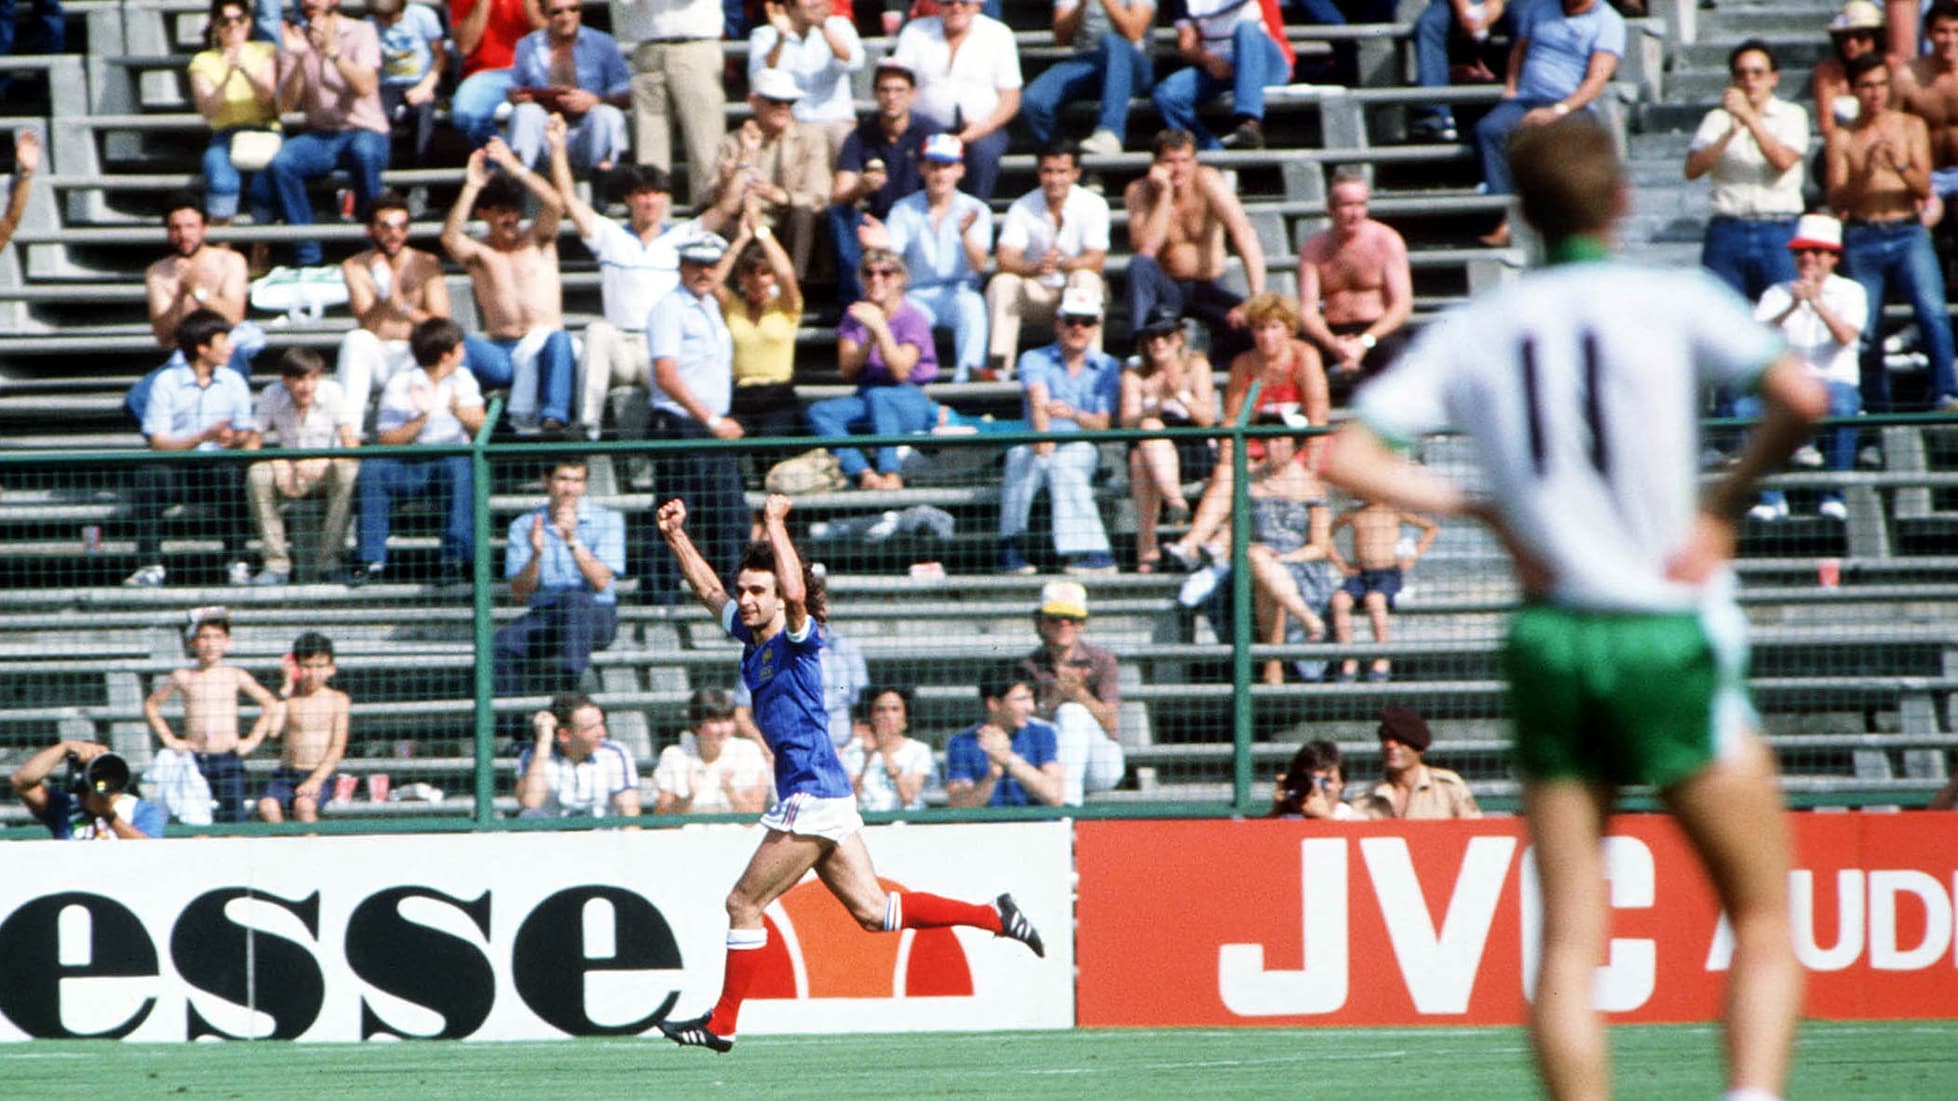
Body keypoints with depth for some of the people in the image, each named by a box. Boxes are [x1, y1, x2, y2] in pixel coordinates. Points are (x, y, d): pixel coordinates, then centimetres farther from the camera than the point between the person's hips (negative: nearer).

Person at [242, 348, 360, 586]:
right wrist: (277, 463, -31)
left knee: (348, 470, -35)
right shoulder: (271, 396, -9)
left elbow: (351, 446, -18)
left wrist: (324, 461, -39)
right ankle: (276, 564, -27)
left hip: (325, 474, -1)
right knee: (257, 474, -30)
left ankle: (329, 560, -27)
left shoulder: (332, 392, -12)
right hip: (290, 474, 1)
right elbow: (250, 448, -9)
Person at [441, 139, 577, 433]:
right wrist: (470, 187, -11)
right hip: (500, 351, 1)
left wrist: (514, 167, -10)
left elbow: (555, 204, -5)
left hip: (543, 345, -1)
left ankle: (553, 417, -52)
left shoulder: (537, 240, 14)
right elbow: (450, 237, -9)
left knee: (559, 339, -37)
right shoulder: (478, 253, 13)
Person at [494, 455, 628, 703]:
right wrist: (536, 554, -17)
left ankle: (569, 680, -46)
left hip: (595, 613, -2)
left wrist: (572, 541, -22)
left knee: (573, 598, -37)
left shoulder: (607, 520, 4)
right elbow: (519, 592, 1)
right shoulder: (523, 526, 8)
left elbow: (601, 582, -9)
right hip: (543, 615, 2)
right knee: (504, 641, -30)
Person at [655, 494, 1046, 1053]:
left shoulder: (798, 638, -11)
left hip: (812, 796, -9)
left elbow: (796, 593, -32)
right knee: (873, 911, 9)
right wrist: (676, 536, 16)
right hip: (822, 797, 9)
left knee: (744, 903, -2)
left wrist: (775, 523, -23)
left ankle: (721, 1023, 6)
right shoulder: (752, 634, 12)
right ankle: (994, 916, 12)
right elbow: (708, 590, 26)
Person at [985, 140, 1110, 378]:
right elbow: (1005, 260, -16)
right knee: (1002, 282, -26)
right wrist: (1036, 268, -39)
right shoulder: (1022, 208, -5)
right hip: (1036, 294, 1)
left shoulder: (1093, 205, -9)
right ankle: (999, 365, -35)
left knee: (1085, 278, -33)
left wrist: (1062, 263, -39)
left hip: (1077, 295, -1)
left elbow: (1095, 261, -18)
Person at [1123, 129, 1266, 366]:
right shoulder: (1139, 192, -9)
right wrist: (1164, 195, -24)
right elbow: (1144, 248, -24)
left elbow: (1243, 232, -22)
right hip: (1168, 291, 0)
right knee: (1139, 265, -33)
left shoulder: (1207, 180, -12)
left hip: (1208, 289, 0)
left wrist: (1258, 299, -33)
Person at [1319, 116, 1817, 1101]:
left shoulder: (1473, 329, 7)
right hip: (1669, 642, -3)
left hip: (1549, 641, 3)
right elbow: (1801, 400, -14)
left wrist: (1484, 511, 7)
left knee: (1569, 944, 4)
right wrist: (1724, 505, -1)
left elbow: (1346, 457, 3)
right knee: (1764, 922, 3)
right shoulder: (1675, 301, -2)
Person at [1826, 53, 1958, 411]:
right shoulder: (1842, 139, 7)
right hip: (1862, 240, 0)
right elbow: (1837, 202, -1)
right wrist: (1864, 173, -18)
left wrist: (1901, 167, -18)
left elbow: (1925, 189, 3)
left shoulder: (1911, 126, 9)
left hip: (1908, 234, 0)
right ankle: (1877, 411, 12)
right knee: (1866, 330, 0)